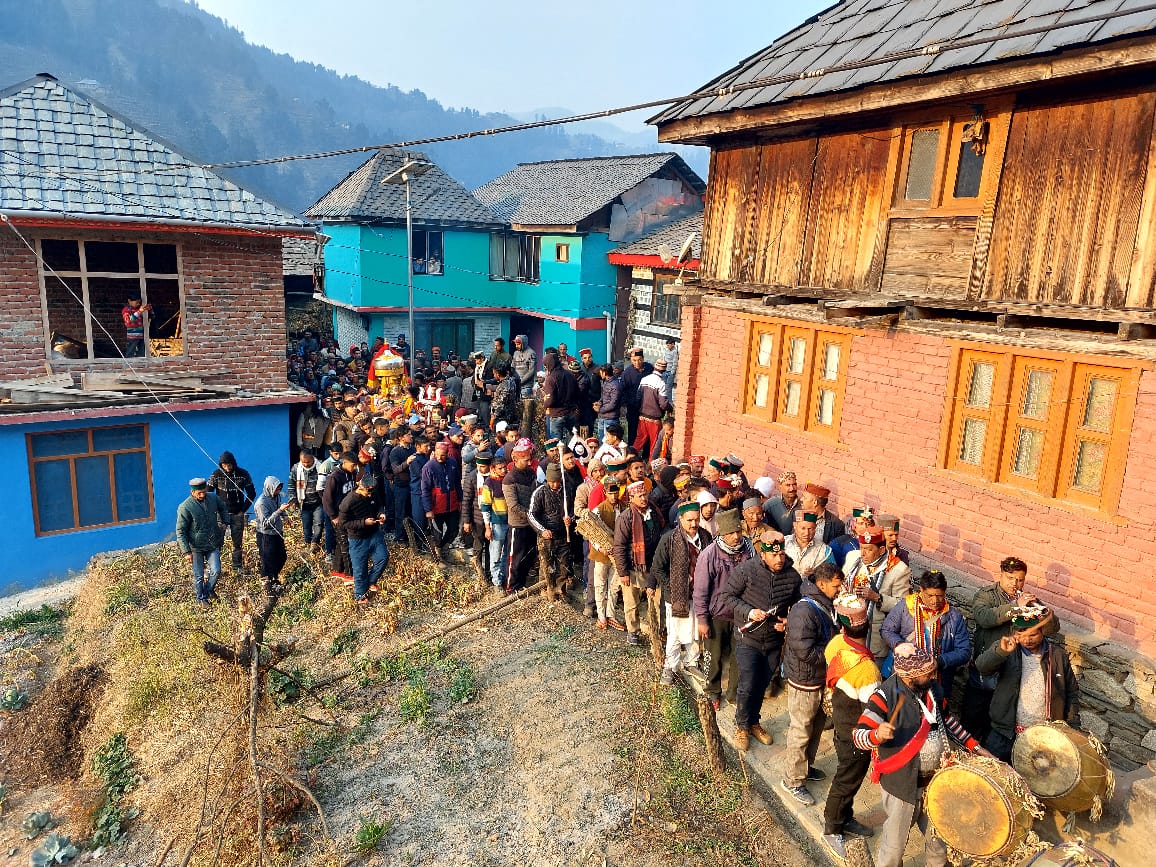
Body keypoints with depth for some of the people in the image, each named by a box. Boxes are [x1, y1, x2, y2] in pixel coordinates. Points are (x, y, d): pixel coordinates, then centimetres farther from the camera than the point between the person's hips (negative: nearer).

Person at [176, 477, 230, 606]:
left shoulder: (213, 498, -4)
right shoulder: (185, 507, -18)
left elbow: (223, 509, 21)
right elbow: (180, 531, -13)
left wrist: (225, 522, 10)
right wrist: (186, 552, -15)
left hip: (213, 544, 4)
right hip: (196, 547, -4)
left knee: (216, 571, 1)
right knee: (199, 576, 8)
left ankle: (209, 590, 30)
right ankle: (201, 599, 30)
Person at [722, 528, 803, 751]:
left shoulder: (792, 576, -7)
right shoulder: (745, 570, -18)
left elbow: (796, 605, 9)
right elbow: (728, 596, -10)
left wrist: (788, 621, -10)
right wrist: (749, 612, -23)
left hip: (774, 641, 4)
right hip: (749, 639, -4)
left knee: (762, 685, 18)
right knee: (747, 686, -2)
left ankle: (754, 722, 40)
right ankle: (741, 726, 22)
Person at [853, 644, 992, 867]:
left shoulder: (931, 687, -4)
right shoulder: (886, 696, -24)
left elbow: (947, 719, 15)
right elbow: (859, 735, -25)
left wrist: (974, 747, 11)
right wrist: (878, 734, -45)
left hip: (936, 778, 6)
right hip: (902, 782, -6)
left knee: (939, 837, 24)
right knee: (895, 844, 7)